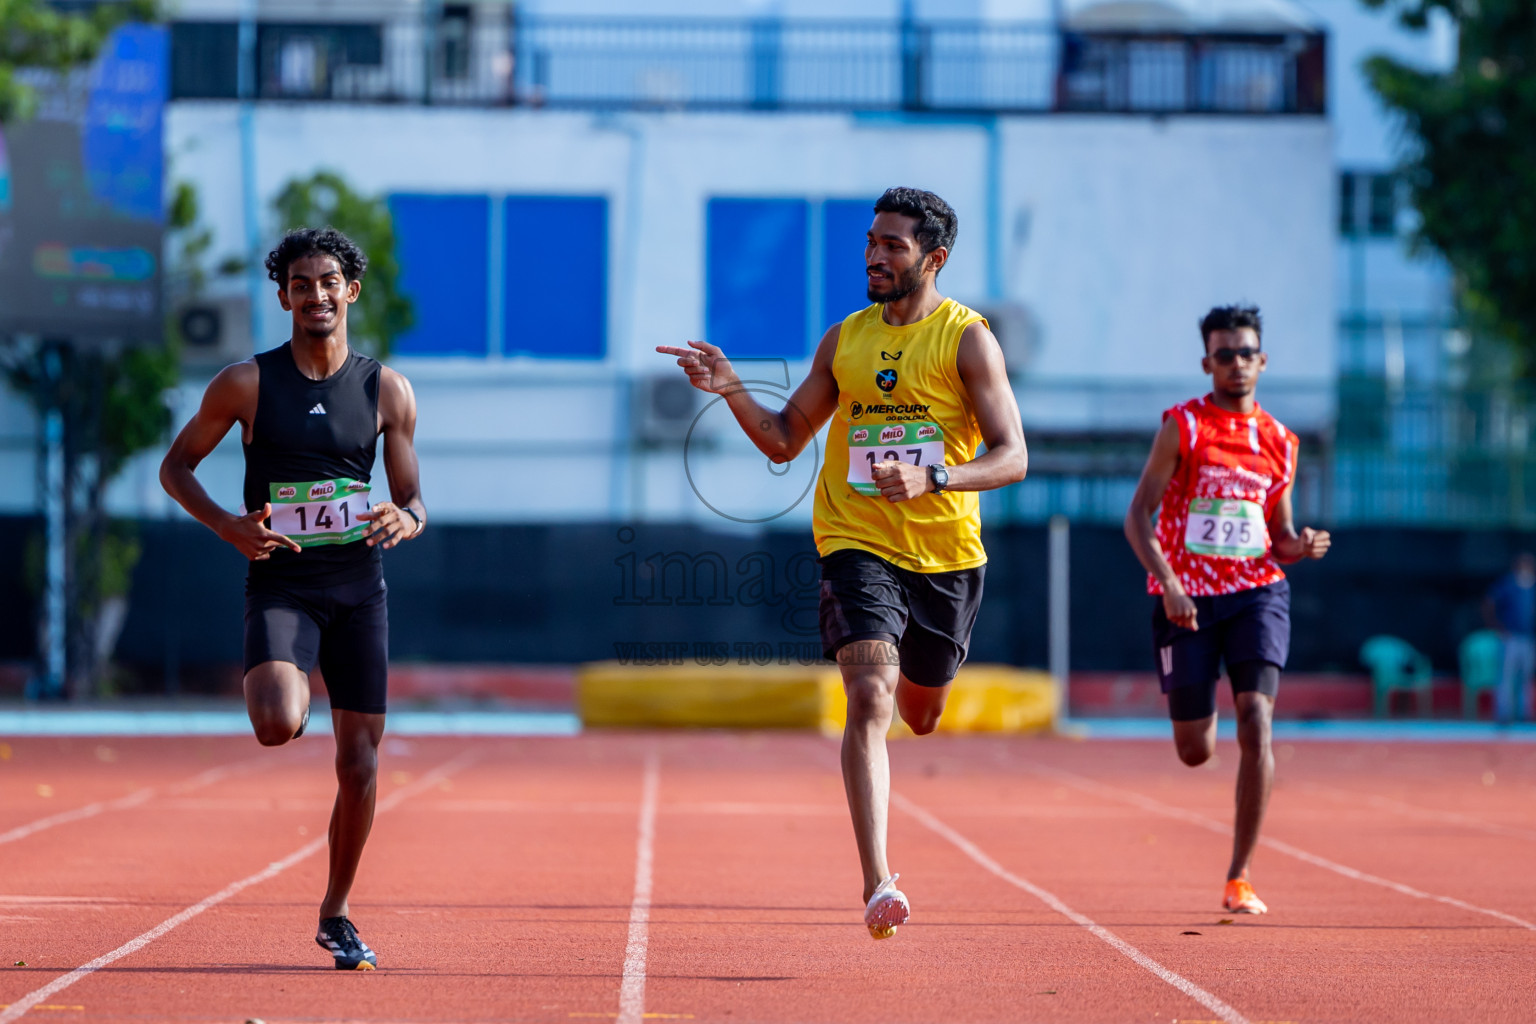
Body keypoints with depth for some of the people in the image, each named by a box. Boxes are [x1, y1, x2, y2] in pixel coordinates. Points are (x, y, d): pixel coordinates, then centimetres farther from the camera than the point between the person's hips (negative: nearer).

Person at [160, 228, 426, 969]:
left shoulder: (387, 391, 4)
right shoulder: (247, 383, -2)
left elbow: (412, 501, 10)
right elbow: (175, 466, 6)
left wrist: (406, 521, -14)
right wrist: (227, 525, -12)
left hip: (358, 586, 2)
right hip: (280, 583, -2)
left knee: (359, 764, 2)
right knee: (280, 726, -29)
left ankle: (336, 914, 21)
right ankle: (277, 683, 10)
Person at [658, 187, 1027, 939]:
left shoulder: (967, 339, -4)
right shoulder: (844, 340, 7)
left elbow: (1011, 456, -10)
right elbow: (784, 441, 14)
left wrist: (933, 479, -26)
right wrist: (733, 392, -4)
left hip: (947, 554, 0)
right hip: (858, 545, 0)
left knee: (918, 714, 18)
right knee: (869, 701, -20)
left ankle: (909, 677, 59)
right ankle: (877, 884, -25)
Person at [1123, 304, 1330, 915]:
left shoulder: (1278, 442, 10)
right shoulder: (1183, 427, -2)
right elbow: (1138, 515, -6)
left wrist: (1300, 547, -6)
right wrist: (1167, 582, -20)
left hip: (1257, 593, 2)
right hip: (1186, 599, -2)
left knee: (1255, 724, -18)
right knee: (1195, 752, 3)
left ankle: (1240, 879, -12)